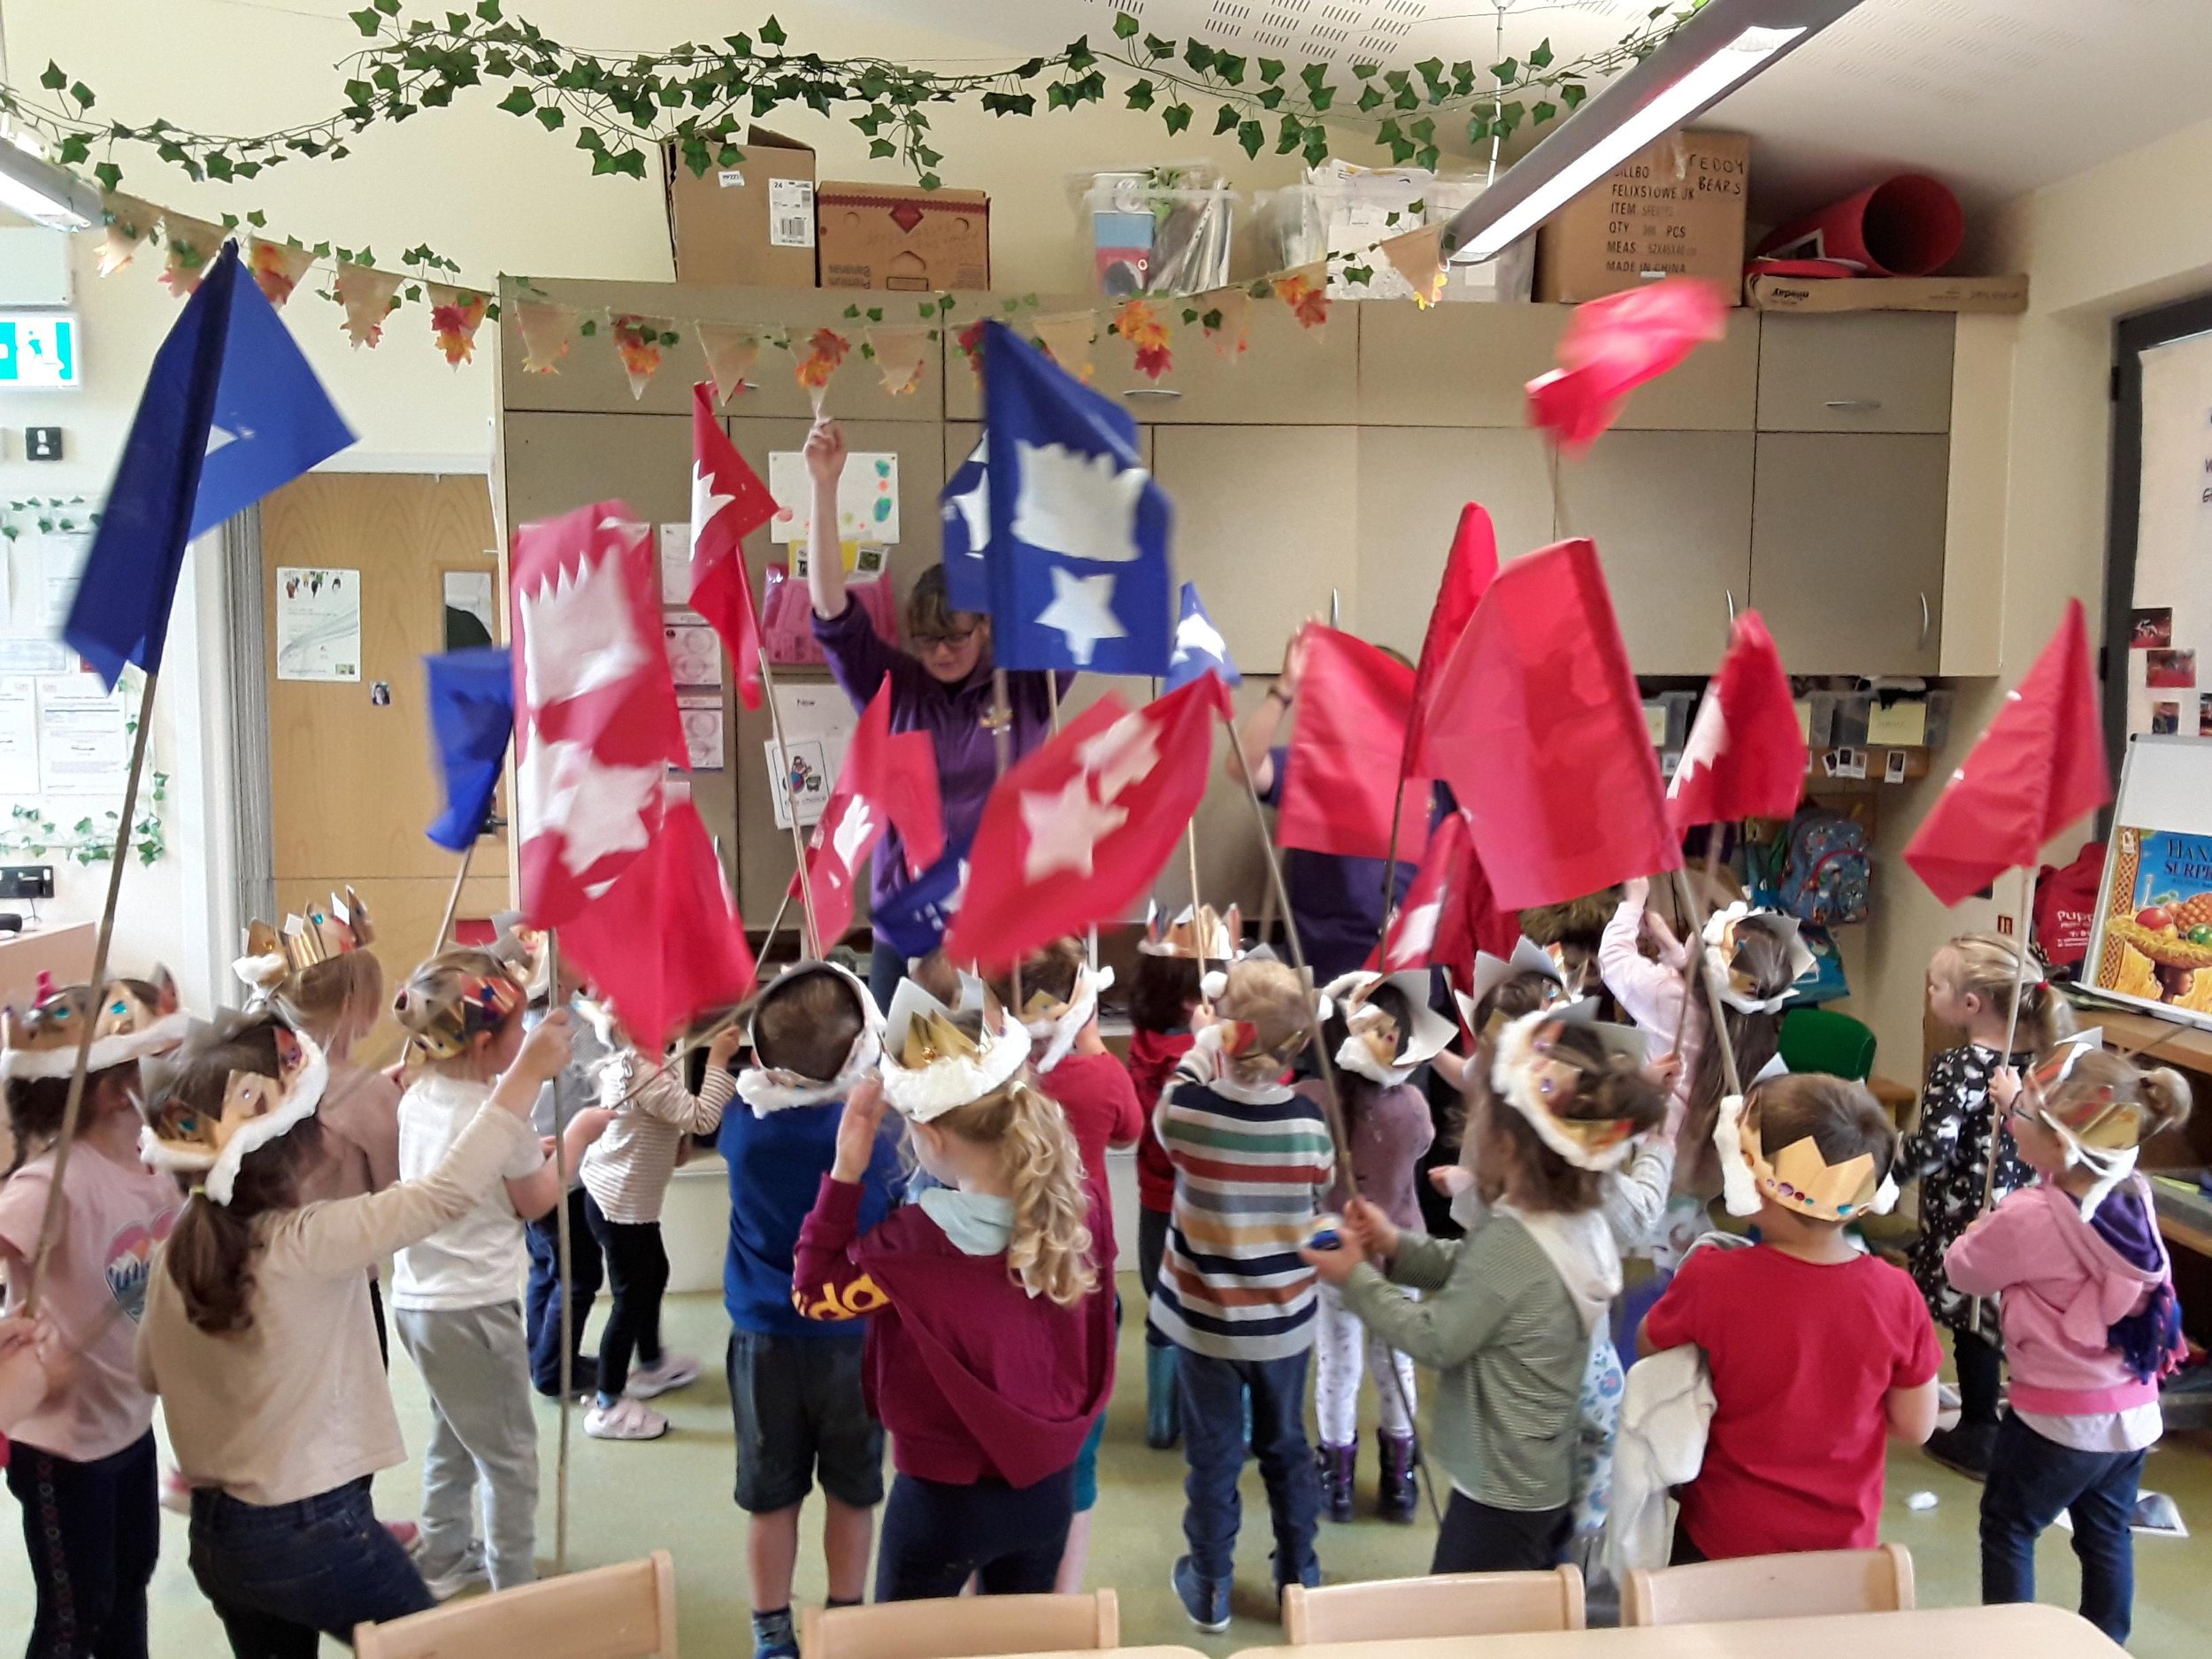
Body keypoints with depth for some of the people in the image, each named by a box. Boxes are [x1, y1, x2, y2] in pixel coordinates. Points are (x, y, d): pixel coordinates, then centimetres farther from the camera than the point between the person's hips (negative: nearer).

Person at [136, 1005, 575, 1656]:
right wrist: (529, 1070, -24)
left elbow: (151, 1371, 11)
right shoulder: (314, 1243, -24)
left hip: (214, 1532, 7)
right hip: (314, 1533, -7)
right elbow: (450, 1190, -27)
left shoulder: (180, 1249, -4)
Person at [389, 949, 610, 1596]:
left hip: (417, 1297, 8)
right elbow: (533, 1202, -6)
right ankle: (513, 1589, 17)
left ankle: (445, 1561, 39)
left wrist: (532, 1150, 5)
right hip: (474, 1308, -8)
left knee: (453, 1437, 26)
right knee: (509, 1453, 8)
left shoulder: (418, 1099, 2)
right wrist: (577, 1135, 4)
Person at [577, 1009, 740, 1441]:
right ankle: (607, 1406, 14)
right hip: (621, 1204, -10)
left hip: (620, 1195, 10)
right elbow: (701, 1119, -31)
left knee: (654, 1275, 26)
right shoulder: (647, 1073, -29)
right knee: (631, 1298, 2)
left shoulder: (626, 1062, 2)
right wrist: (718, 1060, -26)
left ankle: (651, 1365, 46)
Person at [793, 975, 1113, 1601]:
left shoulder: (912, 1246, -29)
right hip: (1049, 1487, 4)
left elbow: (812, 1295, -10)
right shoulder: (1082, 1202, -16)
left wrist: (847, 1171, -18)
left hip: (945, 1500, -4)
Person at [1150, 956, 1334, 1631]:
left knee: (1213, 1456, 16)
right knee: (1286, 1447, 22)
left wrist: (1201, 1048, 10)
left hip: (1204, 1318, -1)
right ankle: (1300, 1578, 39)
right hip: (1284, 1319, 2)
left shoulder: (1186, 1109, -22)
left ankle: (1210, 1591, 33)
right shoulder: (1309, 1119, -17)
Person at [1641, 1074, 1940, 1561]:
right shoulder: (1895, 1295, -19)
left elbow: (1650, 1345, -6)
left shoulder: (1712, 1280, -27)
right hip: (1844, 1541, 2)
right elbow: (1915, 1427, -6)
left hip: (1725, 1538, -2)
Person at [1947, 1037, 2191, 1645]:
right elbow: (2073, 1166, 16)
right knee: (2107, 1535, 23)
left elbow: (1964, 1271, -8)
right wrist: (2023, 1105, 22)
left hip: (2060, 1418, -6)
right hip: (2133, 1413, 6)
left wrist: (1980, 1233, 11)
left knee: (2008, 1528, 15)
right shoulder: (2135, 1192, -9)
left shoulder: (2027, 1217, -28)